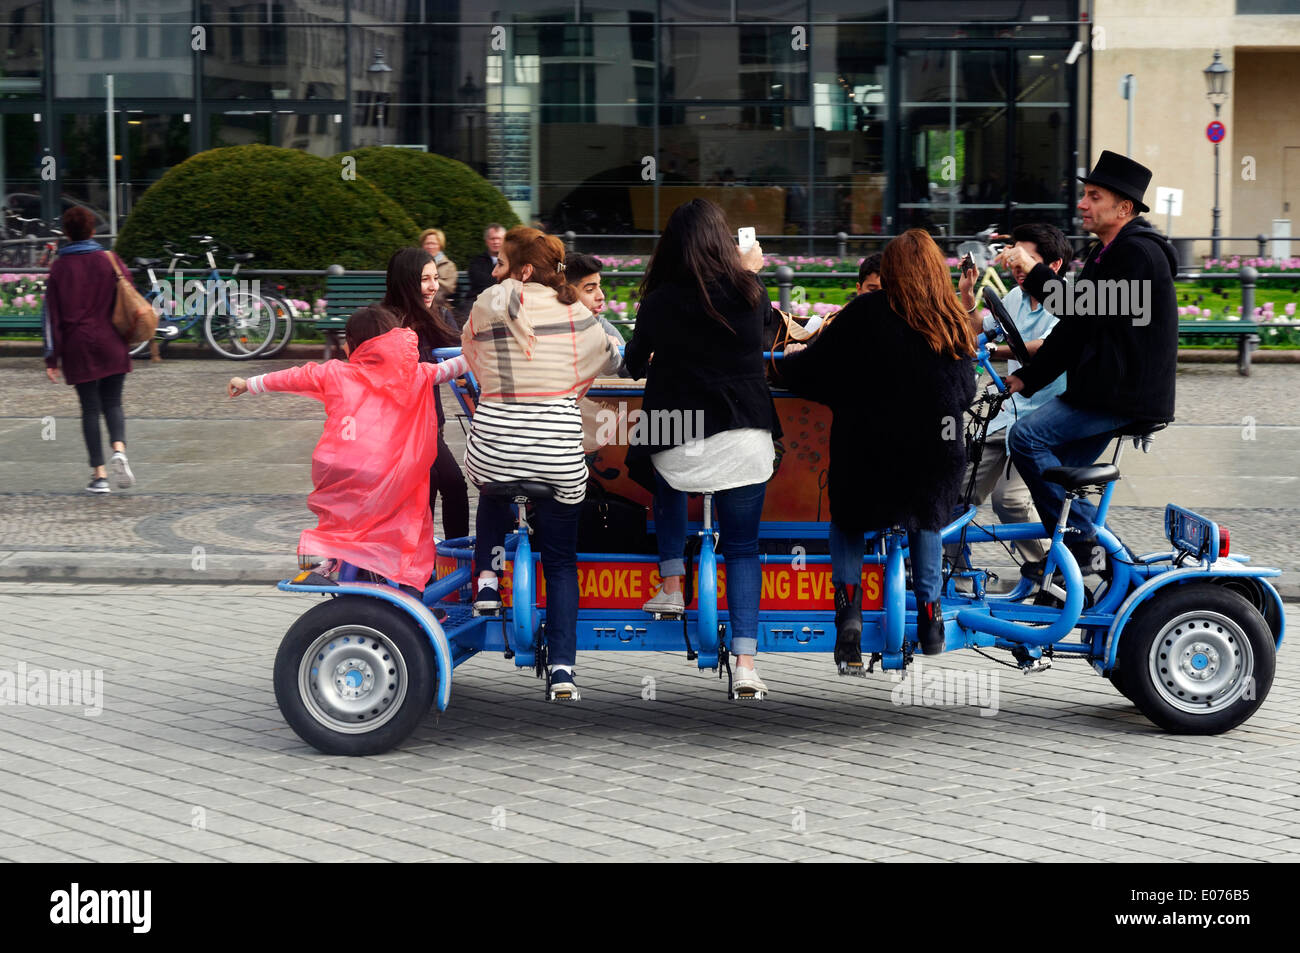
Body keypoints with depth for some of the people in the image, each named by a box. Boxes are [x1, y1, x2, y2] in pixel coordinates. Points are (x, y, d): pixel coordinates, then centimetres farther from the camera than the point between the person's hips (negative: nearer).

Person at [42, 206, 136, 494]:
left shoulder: (59, 268, 1)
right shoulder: (110, 261, 2)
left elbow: (51, 315, 0)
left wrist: (52, 358, 1)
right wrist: (127, 339, 15)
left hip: (77, 348, -1)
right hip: (111, 346, 1)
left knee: (90, 408, 4)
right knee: (113, 403, 11)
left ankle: (99, 474, 1)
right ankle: (119, 449, -17)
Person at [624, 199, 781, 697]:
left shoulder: (660, 302, -9)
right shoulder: (749, 294, -3)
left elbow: (634, 364, 7)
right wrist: (750, 270, 37)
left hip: (680, 440, -1)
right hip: (745, 437, 1)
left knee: (668, 486, 34)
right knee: (742, 547, 6)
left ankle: (672, 586, 26)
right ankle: (745, 661, -6)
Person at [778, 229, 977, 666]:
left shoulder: (866, 314, -9)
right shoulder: (954, 324, 1)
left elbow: (812, 370, -6)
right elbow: (966, 391, 13)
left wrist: (790, 357, 16)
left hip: (868, 449, -3)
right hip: (937, 451, 3)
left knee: (848, 523, 19)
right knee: (926, 519, 29)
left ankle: (848, 610, 0)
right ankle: (930, 615, 25)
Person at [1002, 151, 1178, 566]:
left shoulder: (1138, 252, -14)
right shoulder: (1108, 252, 18)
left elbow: (1089, 309, -23)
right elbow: (1076, 325, 18)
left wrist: (1034, 273, -18)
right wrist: (1028, 377, 12)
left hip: (1125, 392, -10)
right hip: (1107, 387, 10)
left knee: (1026, 437, -16)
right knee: (1064, 470, 12)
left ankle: (1081, 541, -12)